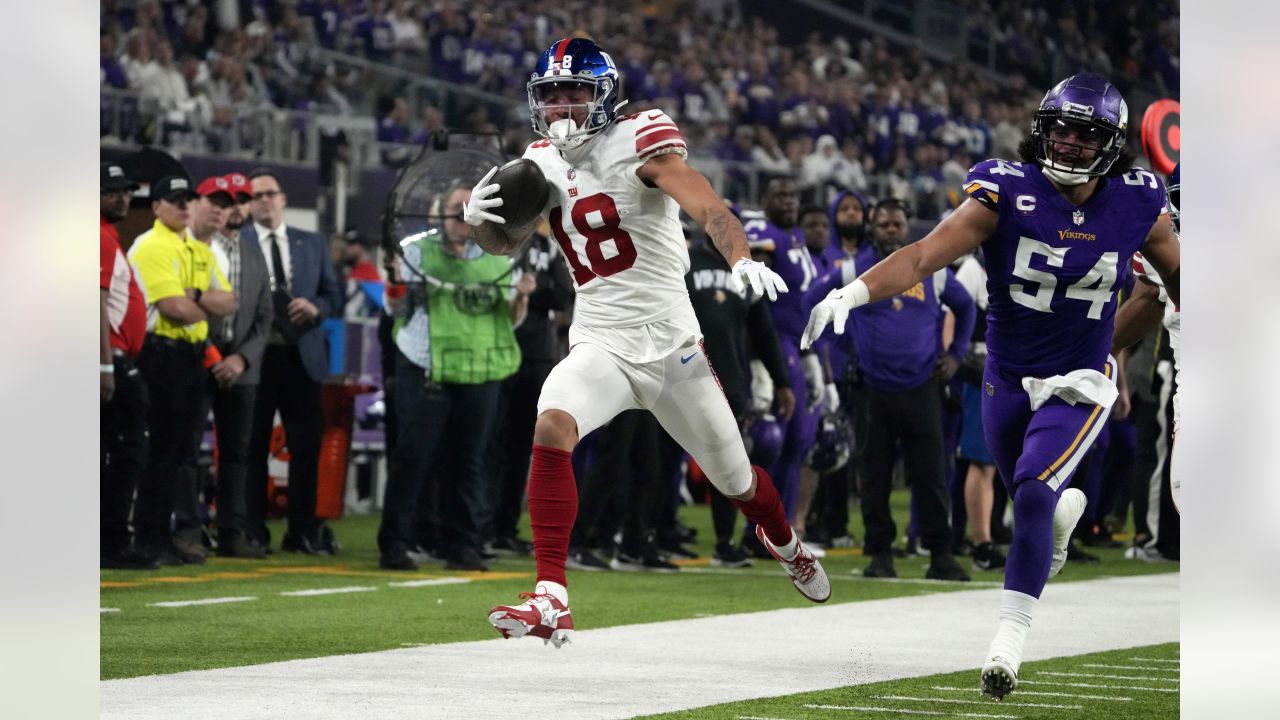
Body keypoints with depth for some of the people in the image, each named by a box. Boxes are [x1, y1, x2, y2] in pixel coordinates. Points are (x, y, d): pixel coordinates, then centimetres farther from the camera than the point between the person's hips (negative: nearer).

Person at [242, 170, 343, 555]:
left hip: (302, 355, 3)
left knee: (306, 445, 2)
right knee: (253, 446, 1)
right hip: (256, 356, -3)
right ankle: (253, 531, 7)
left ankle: (303, 530, 8)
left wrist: (315, 307, -8)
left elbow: (333, 296, 13)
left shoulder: (312, 244, 13)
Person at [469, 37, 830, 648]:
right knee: (552, 429, -28)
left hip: (670, 345, -3)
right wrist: (481, 218, -8)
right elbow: (507, 243, 16)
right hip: (599, 346, 3)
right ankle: (551, 602, -30)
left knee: (737, 482, 12)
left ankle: (784, 543, 49)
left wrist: (741, 260, -47)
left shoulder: (638, 144, -13)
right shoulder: (545, 163, 5)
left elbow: (709, 209, -27)